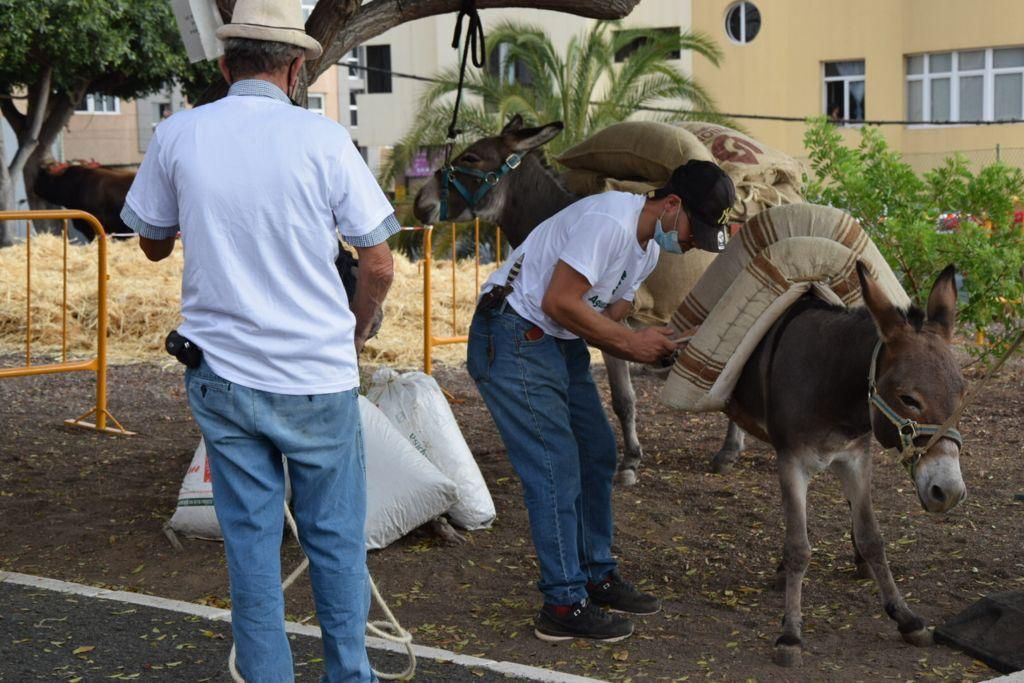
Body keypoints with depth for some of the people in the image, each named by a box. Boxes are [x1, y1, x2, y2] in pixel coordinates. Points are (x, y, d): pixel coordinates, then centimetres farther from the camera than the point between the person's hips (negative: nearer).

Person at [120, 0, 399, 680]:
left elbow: (153, 243, 13)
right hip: (316, 377, -2)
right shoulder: (323, 139, -9)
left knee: (250, 540, 11)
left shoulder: (176, 137, -2)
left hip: (221, 374, 2)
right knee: (336, 538, 11)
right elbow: (379, 265, -6)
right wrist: (354, 337, 11)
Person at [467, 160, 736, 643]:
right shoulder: (610, 221, -21)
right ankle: (564, 606, -4)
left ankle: (598, 578, 25)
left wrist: (656, 349, -7)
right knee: (556, 466, -10)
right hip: (513, 338, -10)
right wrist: (632, 341, -17)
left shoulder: (648, 251, 11)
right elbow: (559, 302, -24)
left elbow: (602, 326, 10)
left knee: (597, 453, 13)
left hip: (561, 345, 10)